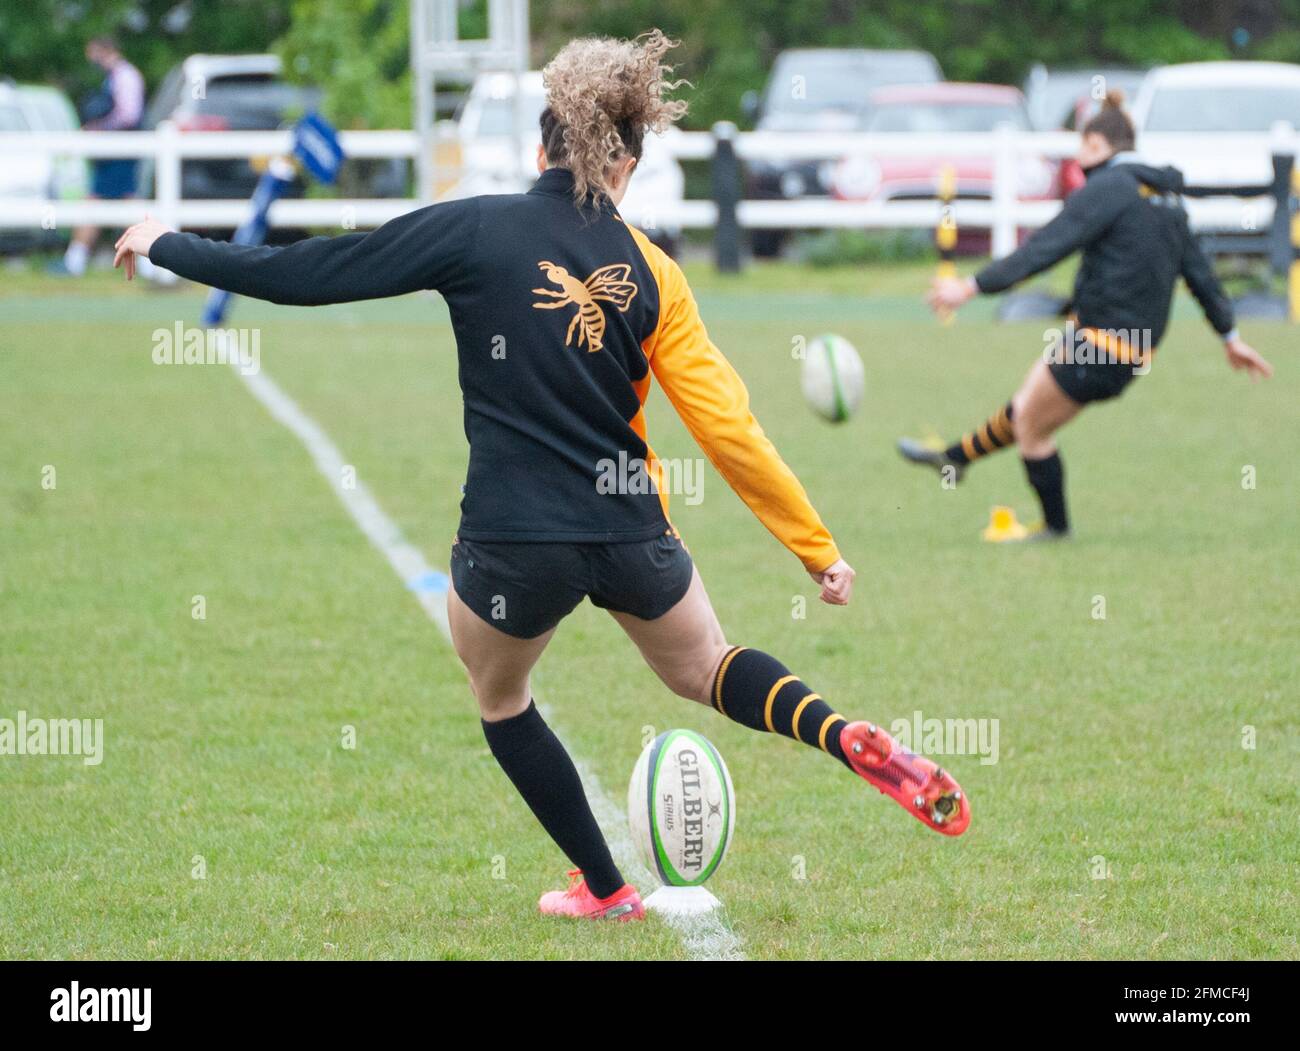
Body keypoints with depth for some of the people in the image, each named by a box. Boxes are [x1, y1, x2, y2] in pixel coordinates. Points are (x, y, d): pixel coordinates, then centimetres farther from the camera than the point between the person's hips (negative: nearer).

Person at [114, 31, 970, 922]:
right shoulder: (649, 271, 0)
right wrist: (819, 548, 5)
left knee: (501, 700, 28)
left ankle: (605, 888, 34)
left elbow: (309, 272, -9)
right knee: (706, 671, 27)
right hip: (631, 534, 2)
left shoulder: (481, 231, -9)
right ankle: (850, 740, -1)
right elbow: (728, 427, -2)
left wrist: (169, 248, 4)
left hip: (512, 542, -2)